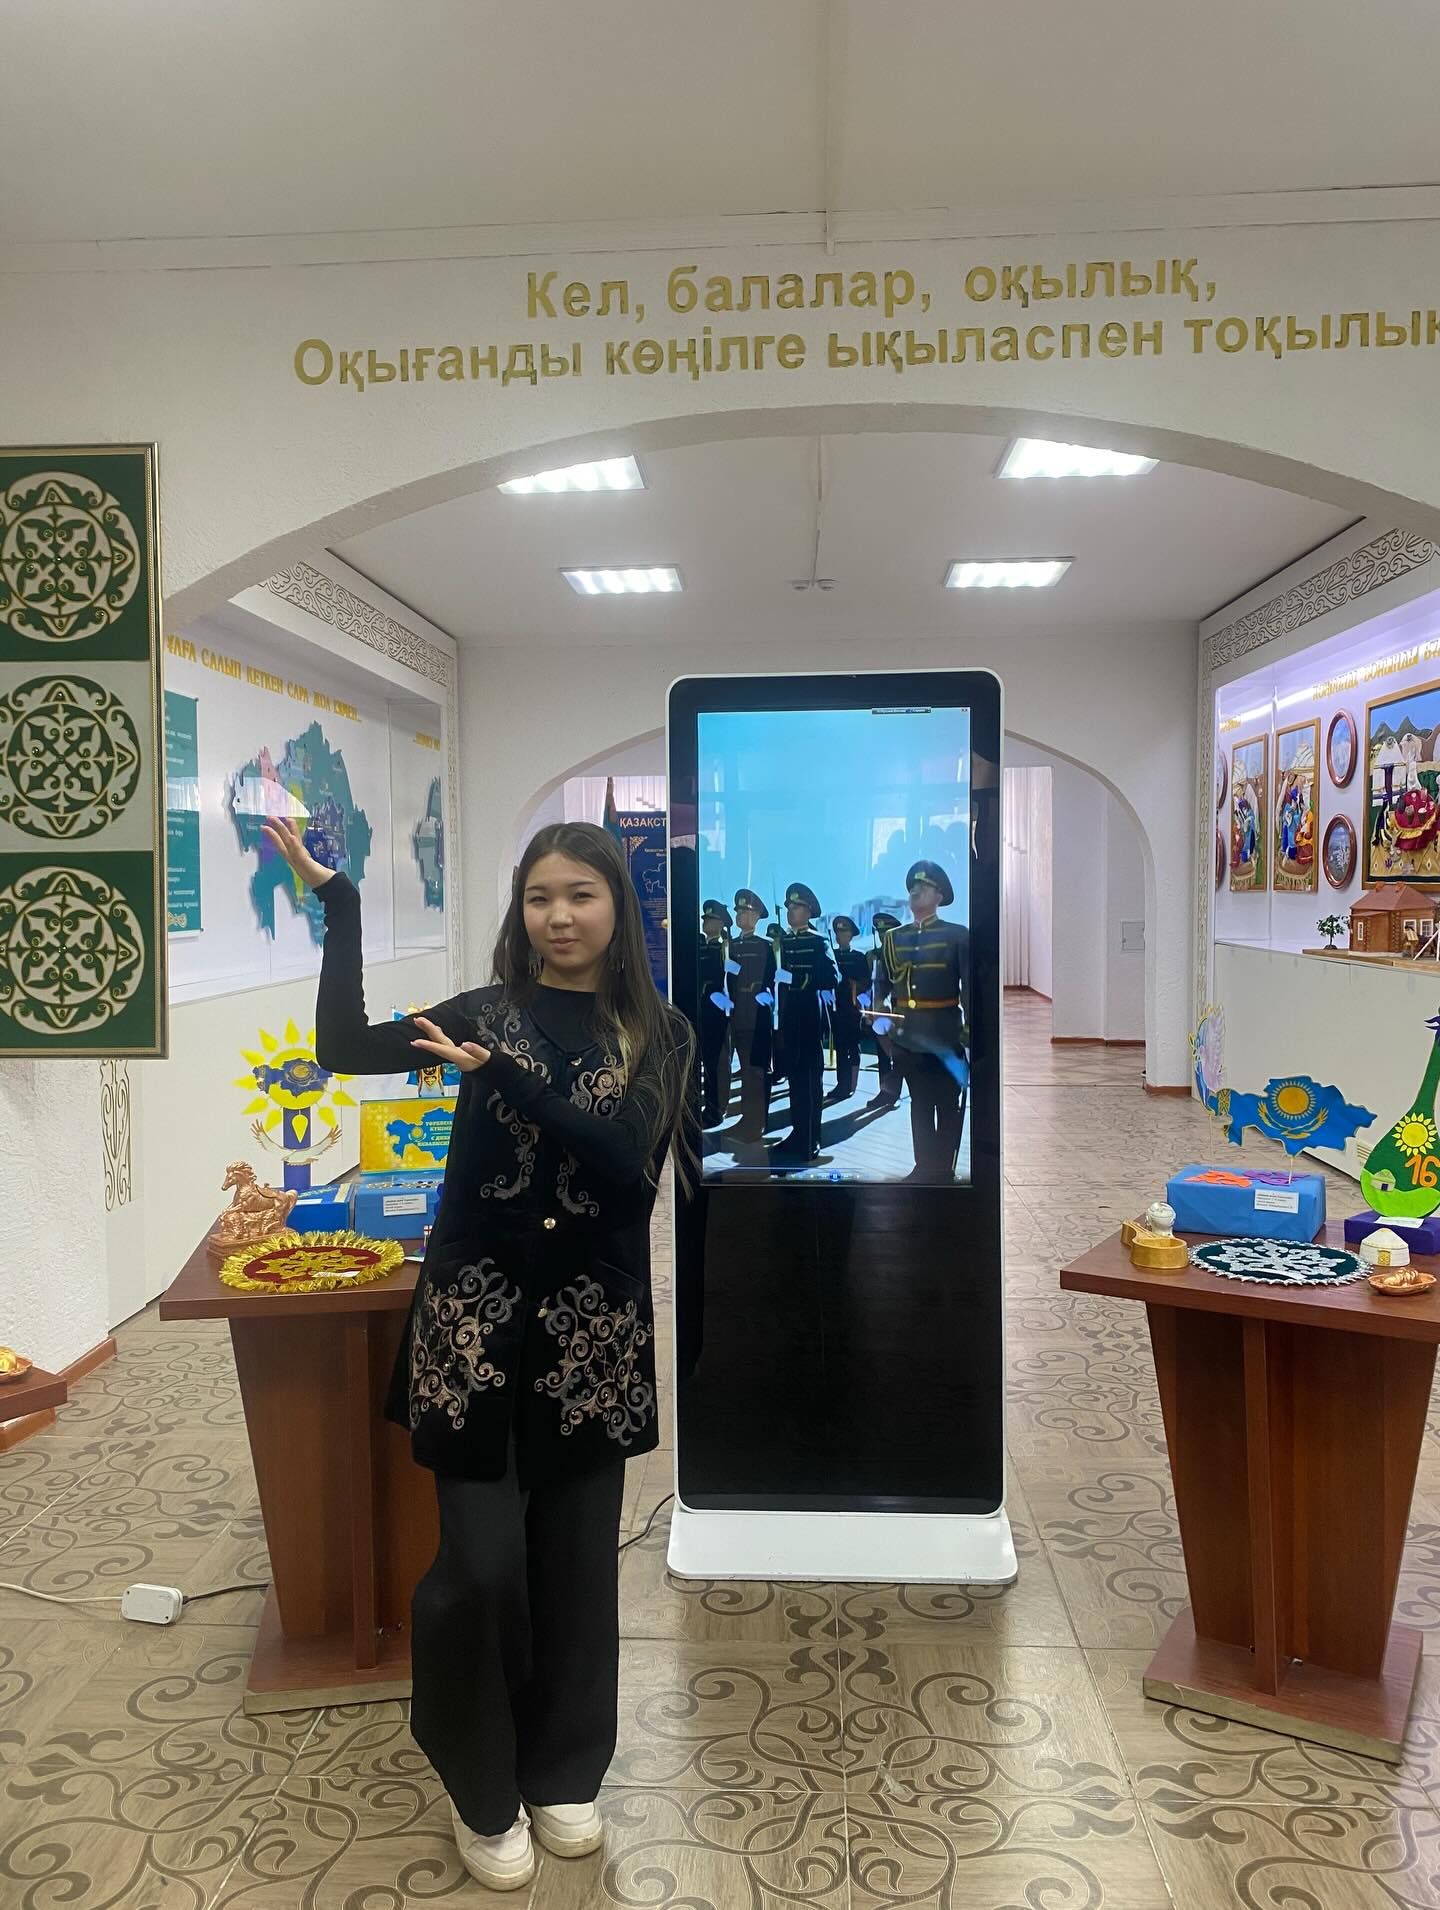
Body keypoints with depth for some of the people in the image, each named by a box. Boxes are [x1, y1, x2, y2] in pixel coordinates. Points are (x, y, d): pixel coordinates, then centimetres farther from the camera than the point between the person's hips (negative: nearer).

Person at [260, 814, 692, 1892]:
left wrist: (504, 1073, -22)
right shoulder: (489, 1014, 3)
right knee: (480, 1560, 0)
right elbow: (346, 1048, -7)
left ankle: (564, 1775, 34)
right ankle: (483, 1791, 25)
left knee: (575, 1555, 11)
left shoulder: (657, 1035, 1)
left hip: (593, 1324, 1)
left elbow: (626, 1153, -15)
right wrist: (338, 900, -10)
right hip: (476, 1315, 0)